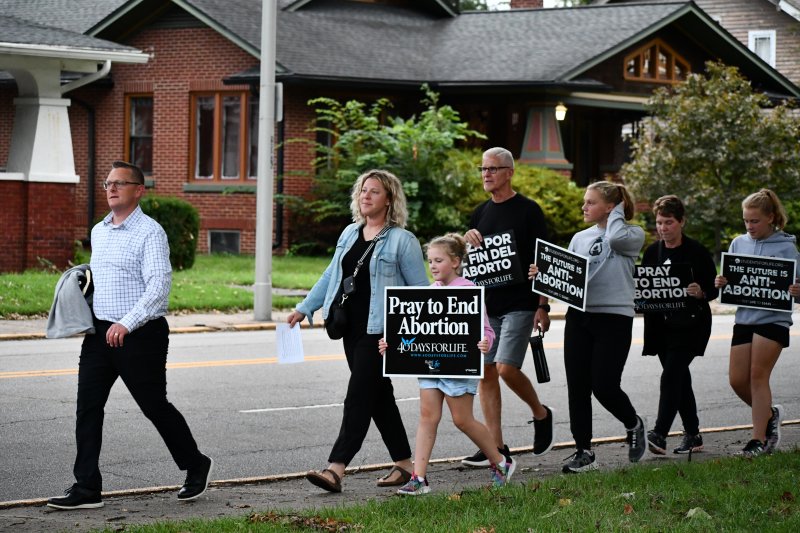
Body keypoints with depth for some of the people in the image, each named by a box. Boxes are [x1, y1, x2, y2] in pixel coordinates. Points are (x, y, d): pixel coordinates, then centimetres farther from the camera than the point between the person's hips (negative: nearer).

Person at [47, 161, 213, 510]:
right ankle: (86, 489, 2)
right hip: (100, 334, 7)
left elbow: (159, 288, -19)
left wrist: (127, 324, -26)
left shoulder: (150, 233, -11)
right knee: (88, 408, -1)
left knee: (155, 406, 4)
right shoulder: (98, 232, 14)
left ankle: (196, 467, 25)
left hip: (139, 336, -7)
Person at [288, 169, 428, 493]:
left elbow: (420, 290, -5)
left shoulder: (402, 241, -6)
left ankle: (336, 470, -16)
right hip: (353, 330, 7)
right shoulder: (350, 234, 13)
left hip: (381, 332, -7)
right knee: (379, 397, 12)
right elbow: (331, 276, 21)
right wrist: (304, 309, 17)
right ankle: (404, 464, 22)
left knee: (359, 397, -11)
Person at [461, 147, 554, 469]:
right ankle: (496, 447, 8)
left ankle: (540, 415, 10)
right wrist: (468, 240, -3)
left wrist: (543, 306, -10)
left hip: (519, 305, -6)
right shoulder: (481, 213, 14)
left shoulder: (527, 210, -4)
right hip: (487, 305, 6)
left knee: (506, 368, -17)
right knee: (485, 372, 2)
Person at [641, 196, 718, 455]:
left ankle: (659, 434, -24)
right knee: (680, 378, 11)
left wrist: (700, 292, -24)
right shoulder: (652, 252, 8)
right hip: (661, 325, 6)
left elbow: (714, 289, -3)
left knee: (671, 375, -17)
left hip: (690, 324, -5)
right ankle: (693, 435, 21)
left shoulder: (697, 252, -6)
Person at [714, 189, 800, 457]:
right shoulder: (738, 244, 9)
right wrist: (720, 284, -7)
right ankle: (770, 414, 29)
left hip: (773, 319, -5)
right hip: (744, 318, 5)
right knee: (737, 379, 3)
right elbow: (728, 280, 15)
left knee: (758, 376, -6)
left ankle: (759, 439, 2)